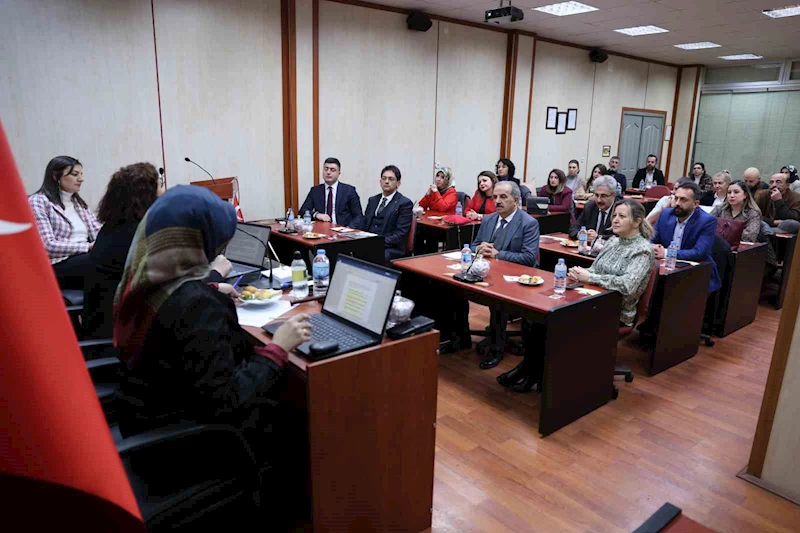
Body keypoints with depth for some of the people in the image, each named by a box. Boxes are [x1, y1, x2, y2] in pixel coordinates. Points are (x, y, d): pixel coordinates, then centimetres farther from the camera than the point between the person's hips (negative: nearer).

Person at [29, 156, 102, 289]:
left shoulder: (79, 203, 20)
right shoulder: (38, 201, -1)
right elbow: (48, 246, -13)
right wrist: (88, 246, -19)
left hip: (83, 260, 6)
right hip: (56, 267, -6)